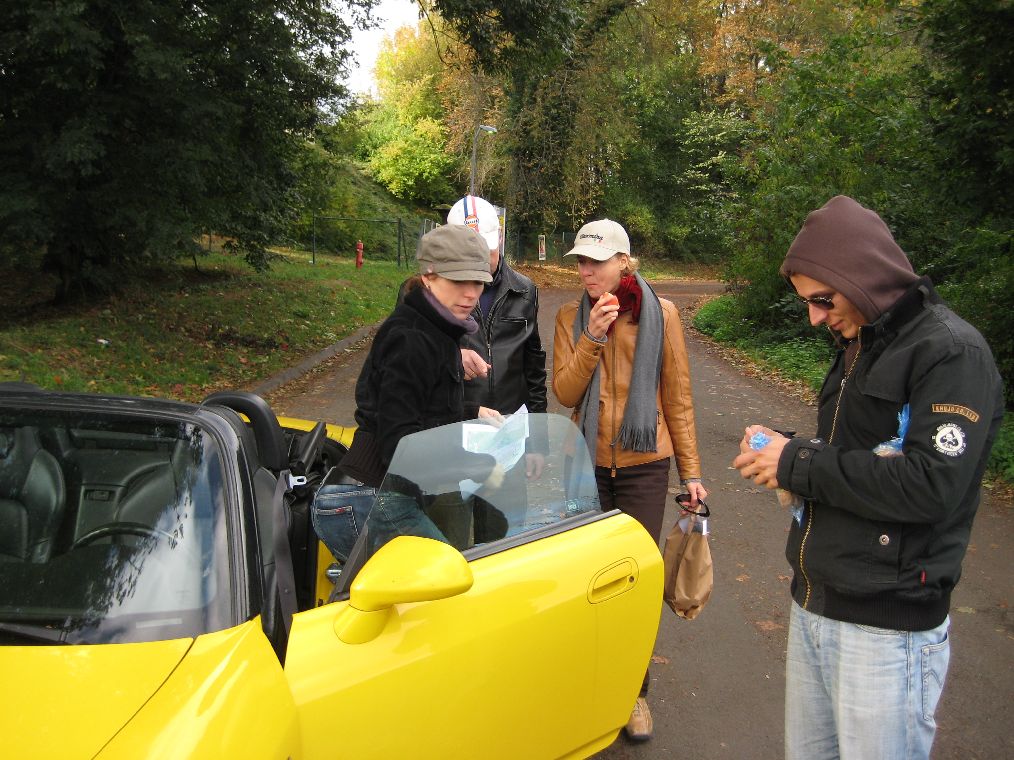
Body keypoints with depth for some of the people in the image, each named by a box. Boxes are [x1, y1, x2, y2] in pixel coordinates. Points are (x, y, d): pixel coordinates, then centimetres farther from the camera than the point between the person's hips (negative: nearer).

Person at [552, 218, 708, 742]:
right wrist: (592, 338, -21)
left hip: (644, 465, -1)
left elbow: (678, 397, -1)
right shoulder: (570, 318, 1)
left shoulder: (661, 314, -4)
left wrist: (691, 471, -1)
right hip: (587, 463, 2)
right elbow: (564, 393, -9)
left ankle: (634, 692, 24)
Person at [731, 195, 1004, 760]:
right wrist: (783, 451, 2)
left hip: (888, 627, -8)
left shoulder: (952, 352, -15)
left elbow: (931, 486, -25)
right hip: (813, 606, 8)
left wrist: (800, 464, -18)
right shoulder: (858, 345, 12)